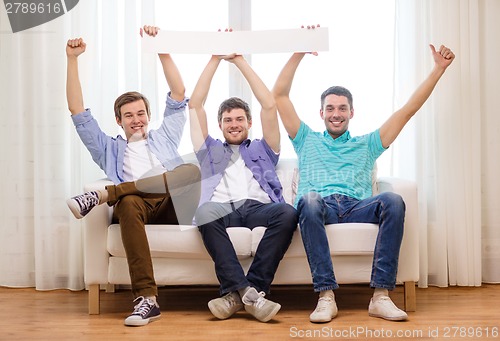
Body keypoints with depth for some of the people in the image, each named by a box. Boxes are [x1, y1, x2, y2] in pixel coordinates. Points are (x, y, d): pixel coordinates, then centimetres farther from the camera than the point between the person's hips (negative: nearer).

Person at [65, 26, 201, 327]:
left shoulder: (164, 139, 32)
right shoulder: (110, 148, 31)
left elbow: (179, 94, 22)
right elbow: (78, 113, 22)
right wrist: (72, 60, 16)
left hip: (173, 208, 1)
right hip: (139, 210, 0)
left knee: (191, 171, -33)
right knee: (128, 203, -40)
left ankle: (104, 194, -32)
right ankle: (147, 298, -46)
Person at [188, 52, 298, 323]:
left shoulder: (262, 149, 32)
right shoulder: (210, 151, 34)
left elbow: (269, 106, 22)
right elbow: (195, 105, 27)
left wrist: (239, 61, 22)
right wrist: (216, 59, 24)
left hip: (259, 207, 1)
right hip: (223, 209, 0)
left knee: (287, 212, -34)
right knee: (205, 211, -37)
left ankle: (236, 292, -36)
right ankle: (247, 292, -43)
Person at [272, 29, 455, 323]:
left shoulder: (366, 145, 32)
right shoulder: (307, 140, 29)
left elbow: (408, 110, 28)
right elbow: (280, 95, 22)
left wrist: (439, 69, 23)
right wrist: (299, 53, 15)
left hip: (356, 207, 1)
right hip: (319, 207, -1)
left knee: (393, 201, -32)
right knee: (309, 199, -39)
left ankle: (381, 295, -36)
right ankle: (326, 296, -42)